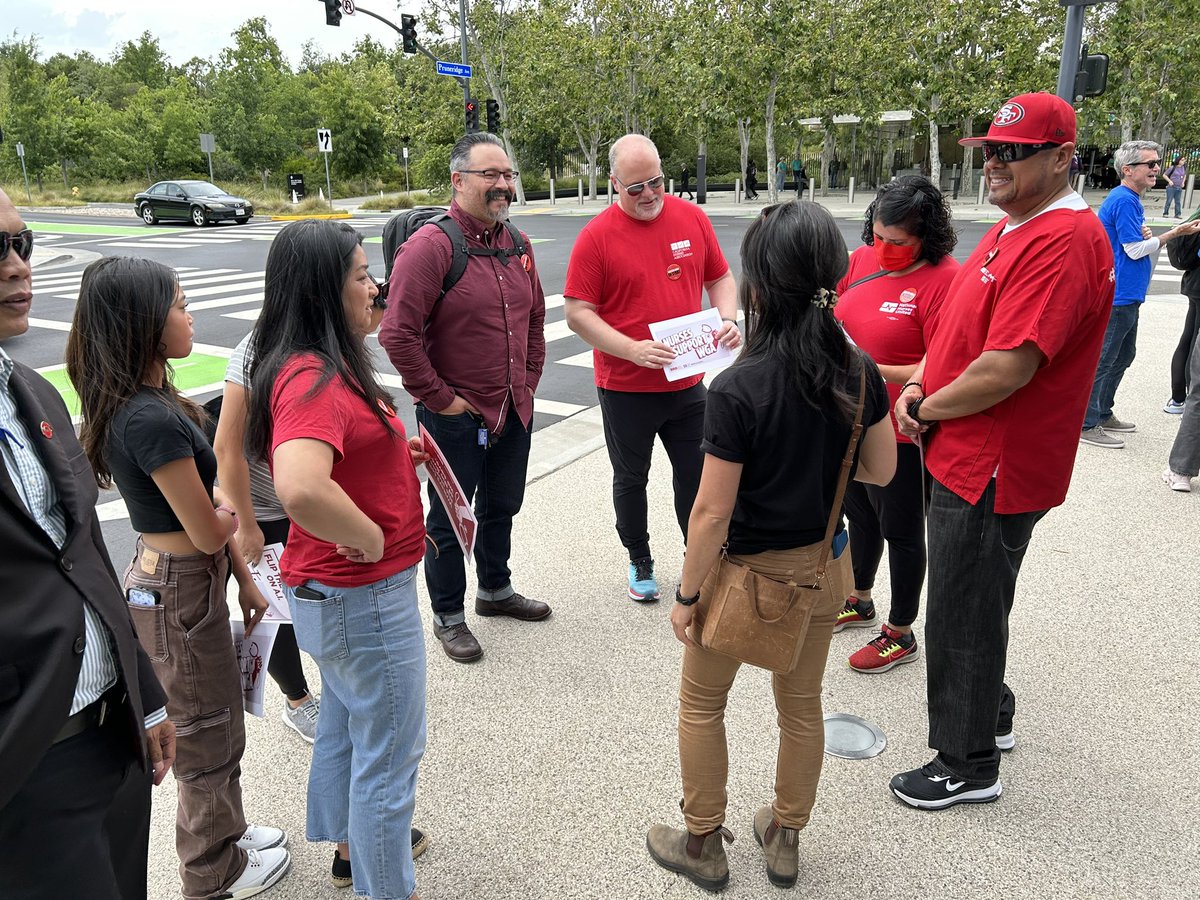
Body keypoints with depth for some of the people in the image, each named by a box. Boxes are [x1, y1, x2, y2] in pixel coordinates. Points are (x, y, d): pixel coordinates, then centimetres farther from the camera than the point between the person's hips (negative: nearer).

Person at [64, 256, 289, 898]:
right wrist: (233, 511, 1)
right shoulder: (152, 419, -28)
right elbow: (209, 529, -21)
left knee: (213, 726, 26)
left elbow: (205, 511, 6)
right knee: (209, 739, 12)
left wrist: (244, 577, 10)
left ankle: (225, 833, 47)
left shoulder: (139, 403, 4)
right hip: (180, 592, -9)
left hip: (165, 578, 9)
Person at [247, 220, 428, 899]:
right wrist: (369, 538, -28)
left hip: (331, 588, 10)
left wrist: (395, 450, 6)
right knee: (390, 749, 9)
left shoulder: (317, 366, 5)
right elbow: (300, 489, -45)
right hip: (365, 594, -10)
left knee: (345, 723, 27)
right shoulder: (313, 379, -28)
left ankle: (352, 844, 49)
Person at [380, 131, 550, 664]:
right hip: (457, 416, -7)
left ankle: (495, 590, 44)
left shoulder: (516, 244, 7)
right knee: (449, 520, 9)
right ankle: (448, 616, 27)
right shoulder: (430, 246, -17)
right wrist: (437, 398, -16)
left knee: (502, 507, 23)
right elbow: (398, 334, -21)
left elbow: (534, 315, 19)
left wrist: (529, 379, 12)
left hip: (514, 411, 7)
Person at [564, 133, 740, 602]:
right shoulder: (596, 237, -12)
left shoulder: (693, 219, 0)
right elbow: (577, 313, -13)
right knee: (631, 479, 14)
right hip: (625, 388, -3)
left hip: (687, 382, 3)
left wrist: (728, 319, -9)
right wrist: (634, 350, -24)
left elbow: (720, 279, 11)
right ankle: (639, 561, 35)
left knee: (696, 475, 13)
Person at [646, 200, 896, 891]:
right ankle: (785, 838, 41)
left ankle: (704, 844, 34)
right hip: (822, 567, 5)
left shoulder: (738, 388, -27)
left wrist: (687, 594, -9)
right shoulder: (860, 371, -11)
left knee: (702, 703, 19)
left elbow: (713, 513, -22)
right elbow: (881, 471, 2)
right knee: (802, 704, 23)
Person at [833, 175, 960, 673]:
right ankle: (859, 602, 47)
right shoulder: (862, 259, 0)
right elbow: (835, 320, 13)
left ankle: (900, 634, 30)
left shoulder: (942, 279, -20)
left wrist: (874, 371, -30)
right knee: (860, 515, 24)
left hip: (902, 434, -7)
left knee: (900, 531, 10)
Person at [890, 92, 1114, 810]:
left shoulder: (1064, 239, -22)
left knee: (964, 618, 4)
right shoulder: (1012, 228, 11)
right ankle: (991, 718, 44)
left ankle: (969, 767, 23)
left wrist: (929, 408, -13)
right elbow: (959, 326, 19)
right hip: (965, 458, 10)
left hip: (992, 473, -10)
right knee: (975, 607, 24)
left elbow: (1005, 369, -28)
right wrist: (920, 386, 3)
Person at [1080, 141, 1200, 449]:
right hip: (1117, 298, -10)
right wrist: (1174, 233, -8)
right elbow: (1135, 250, -16)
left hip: (1127, 297, 10)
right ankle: (1087, 425, 1)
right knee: (1103, 360, -5)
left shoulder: (1131, 200, 14)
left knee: (1123, 356, 18)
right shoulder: (1123, 200, -16)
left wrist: (1143, 236, -2)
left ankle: (1103, 414, 27)